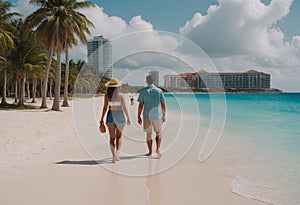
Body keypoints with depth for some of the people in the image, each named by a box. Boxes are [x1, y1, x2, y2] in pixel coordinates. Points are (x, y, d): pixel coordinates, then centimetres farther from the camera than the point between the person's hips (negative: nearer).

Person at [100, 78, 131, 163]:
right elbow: (124, 108, -7)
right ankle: (117, 153, 0)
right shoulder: (121, 95, -9)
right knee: (119, 136, 14)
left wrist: (102, 119, 4)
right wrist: (128, 118, 2)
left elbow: (105, 108, -3)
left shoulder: (107, 95, -4)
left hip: (110, 116, 1)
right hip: (119, 116, -1)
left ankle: (114, 156, 1)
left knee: (112, 137, 8)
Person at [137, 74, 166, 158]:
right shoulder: (159, 91, -1)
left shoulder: (143, 91, -4)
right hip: (157, 115, 0)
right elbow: (163, 104, 1)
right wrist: (164, 115, 10)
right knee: (158, 132, 17)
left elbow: (140, 105, -5)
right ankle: (158, 149, 2)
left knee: (148, 134, 12)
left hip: (147, 115, 0)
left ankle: (150, 152, 17)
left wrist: (138, 117, 2)